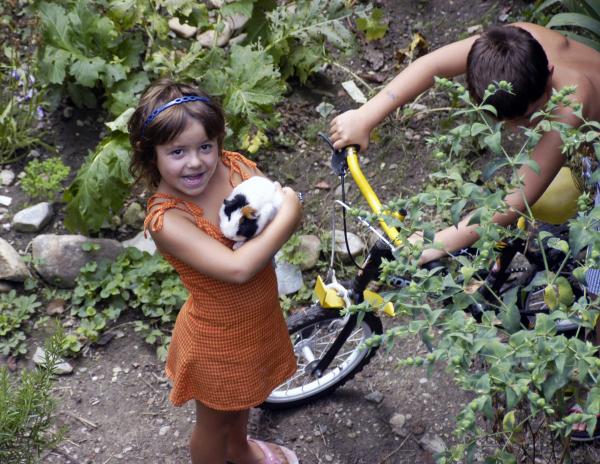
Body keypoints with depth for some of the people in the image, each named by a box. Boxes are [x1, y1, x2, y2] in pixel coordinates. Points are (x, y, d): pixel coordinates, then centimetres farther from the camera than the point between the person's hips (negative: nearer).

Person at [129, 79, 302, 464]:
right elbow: (237, 268, -41)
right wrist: (285, 218, -33)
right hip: (220, 341, -6)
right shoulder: (166, 219, -32)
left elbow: (289, 207, -10)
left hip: (260, 319, 7)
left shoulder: (235, 165, -15)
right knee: (215, 420, 21)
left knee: (243, 397, 34)